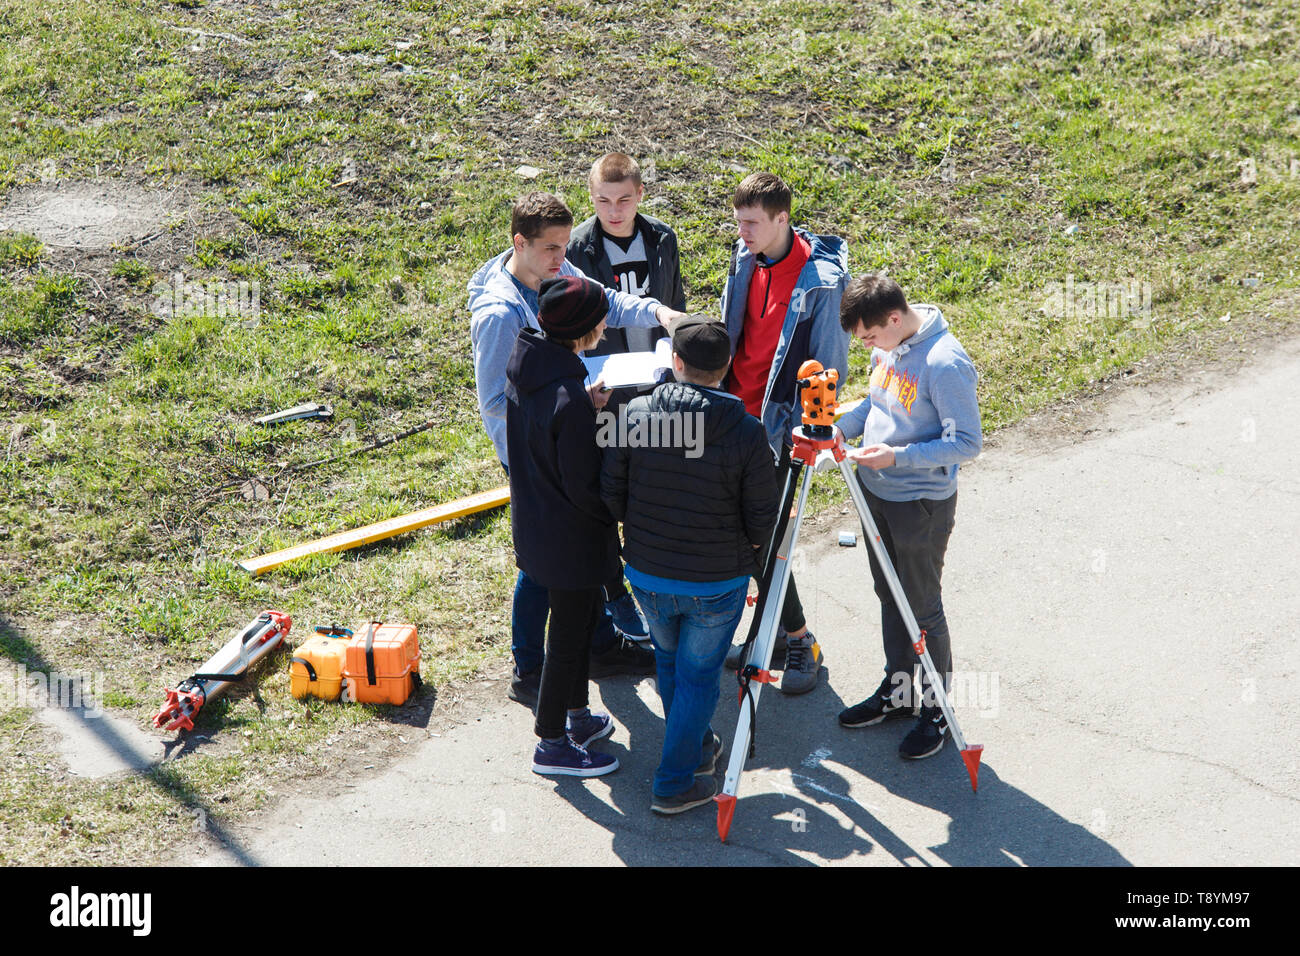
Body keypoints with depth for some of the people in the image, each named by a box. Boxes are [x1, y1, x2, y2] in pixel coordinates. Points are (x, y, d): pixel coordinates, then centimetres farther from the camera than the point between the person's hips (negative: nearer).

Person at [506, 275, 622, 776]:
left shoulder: (525, 367, -5)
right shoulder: (569, 400, -31)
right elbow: (583, 486, -24)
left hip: (534, 523, 9)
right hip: (569, 537, -9)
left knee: (584, 611, 26)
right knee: (569, 633, 8)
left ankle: (577, 716, 42)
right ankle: (552, 744, 24)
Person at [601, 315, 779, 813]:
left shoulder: (636, 414, -12)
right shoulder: (747, 432, -18)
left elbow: (611, 496, -5)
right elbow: (763, 523, -12)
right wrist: (746, 547, 10)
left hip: (646, 574, 3)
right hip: (717, 583, -3)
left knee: (669, 661, 26)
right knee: (698, 674, 13)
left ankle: (696, 746, 45)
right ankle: (676, 782, 20)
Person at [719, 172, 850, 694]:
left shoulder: (821, 279, -18)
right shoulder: (745, 259, 3)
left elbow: (829, 365, -13)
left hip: (781, 425, -7)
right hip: (737, 413, 7)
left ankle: (799, 640, 13)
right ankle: (781, 629, 26)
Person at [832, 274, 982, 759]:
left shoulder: (945, 363, -25)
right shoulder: (888, 347, 0)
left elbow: (966, 443, -22)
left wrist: (897, 456, -28)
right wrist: (843, 427, -1)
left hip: (922, 504, -8)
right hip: (876, 492, 8)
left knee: (923, 608, 3)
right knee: (889, 596, 19)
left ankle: (938, 711, 19)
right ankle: (897, 692, 35)